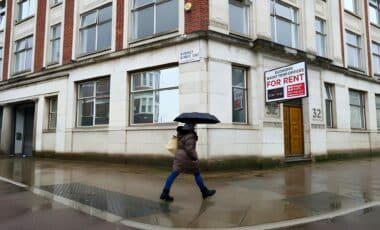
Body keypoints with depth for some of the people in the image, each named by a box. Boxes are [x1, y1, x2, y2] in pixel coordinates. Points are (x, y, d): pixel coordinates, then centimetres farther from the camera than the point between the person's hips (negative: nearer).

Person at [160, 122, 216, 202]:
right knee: (197, 174, 10)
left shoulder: (181, 131, 5)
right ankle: (205, 192, 24)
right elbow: (189, 149, -24)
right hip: (188, 157, -7)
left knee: (173, 174, 6)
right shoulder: (190, 135, -21)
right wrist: (195, 158, -13)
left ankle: (165, 193, 2)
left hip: (179, 156, 7)